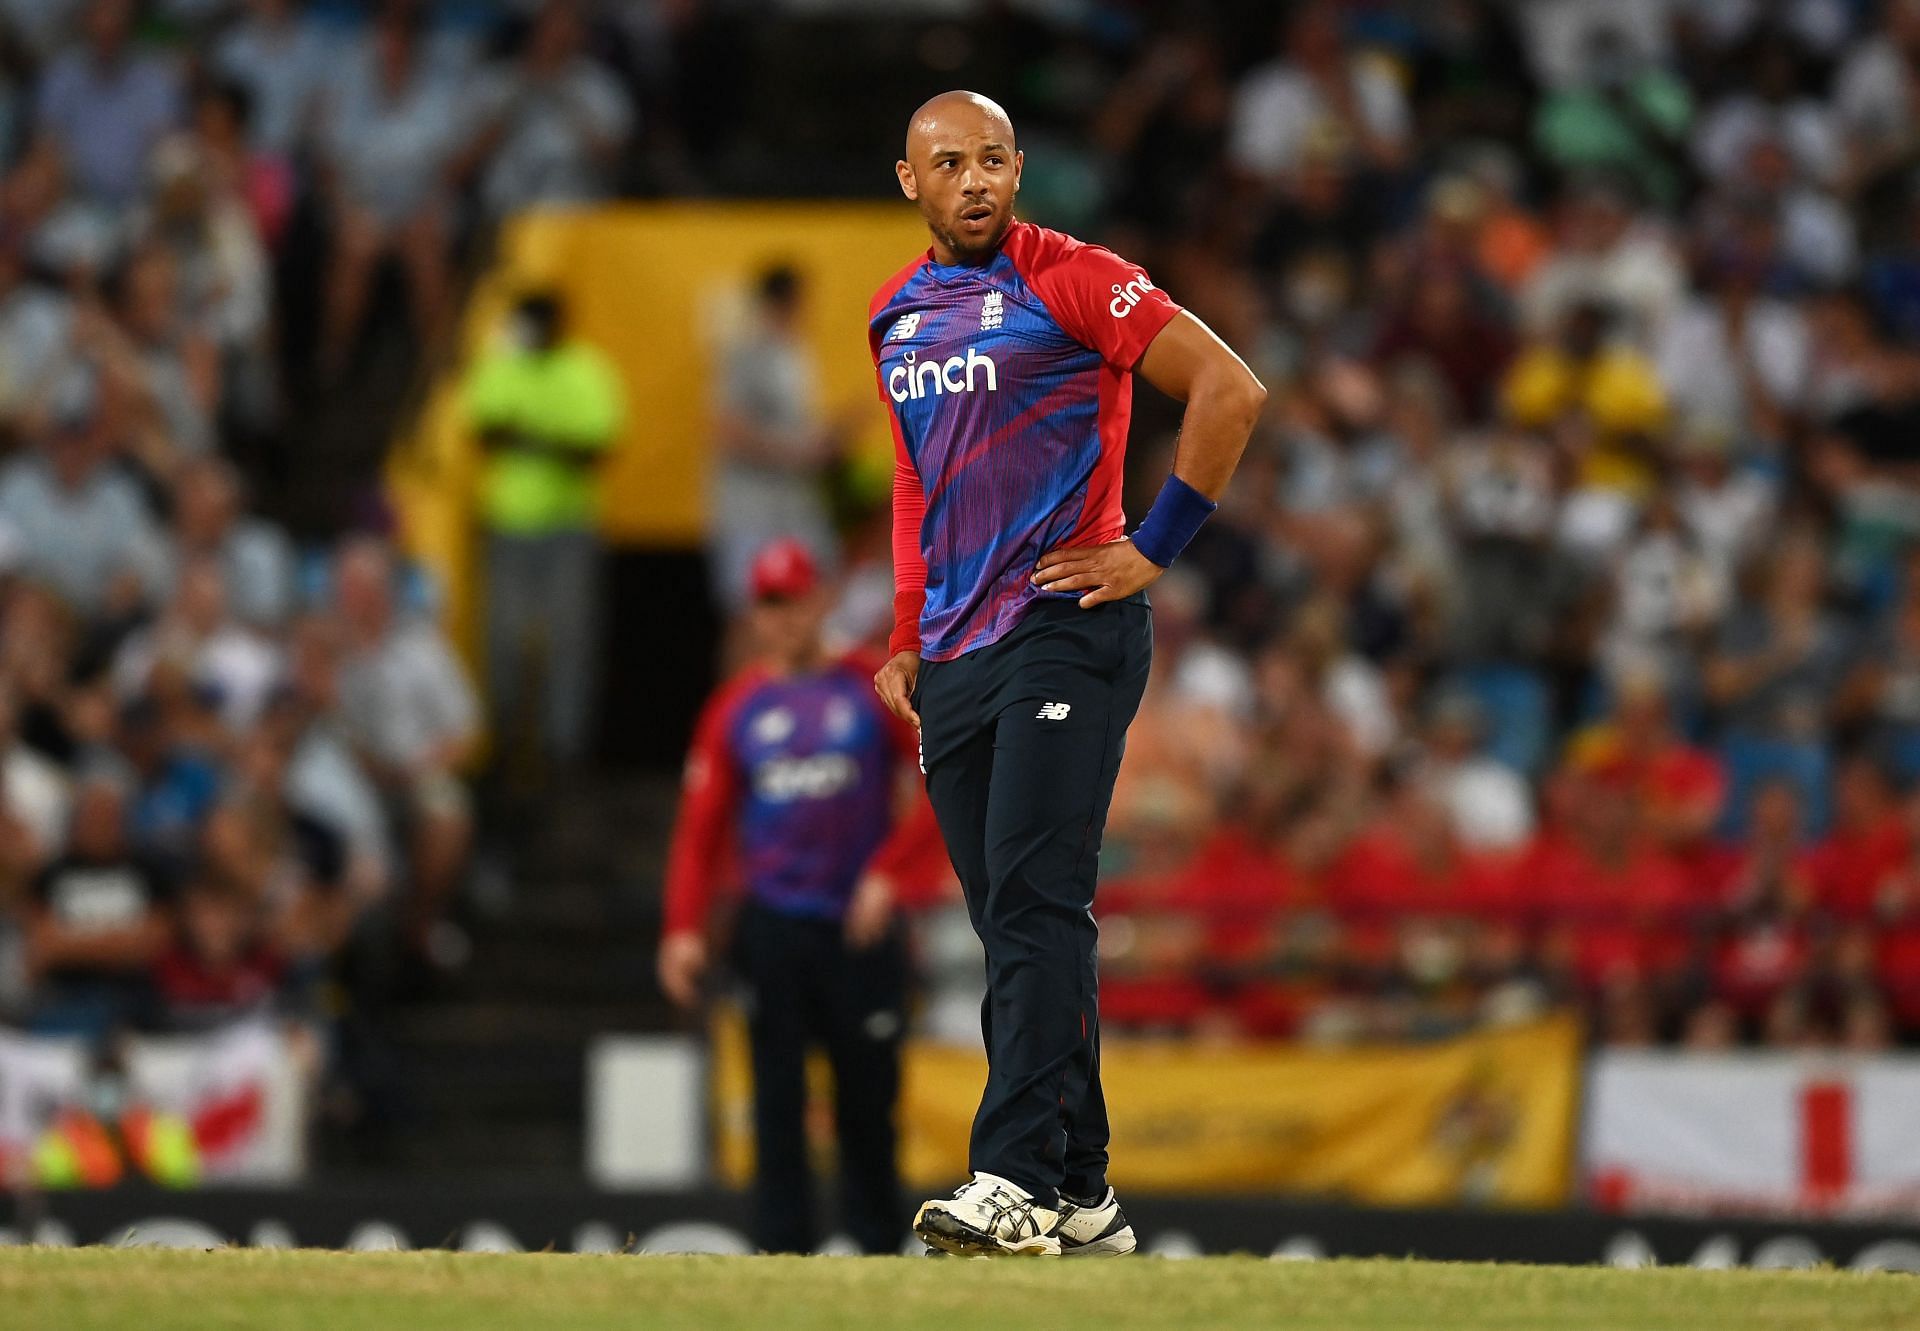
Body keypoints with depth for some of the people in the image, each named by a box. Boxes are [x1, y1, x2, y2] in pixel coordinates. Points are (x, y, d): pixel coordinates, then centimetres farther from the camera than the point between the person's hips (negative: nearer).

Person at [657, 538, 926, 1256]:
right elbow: (701, 827, 5)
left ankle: (882, 1255, 9)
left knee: (868, 1101, 2)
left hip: (859, 927, -1)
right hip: (772, 926, 1)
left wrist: (887, 871, -9)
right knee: (778, 1103, -3)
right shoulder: (736, 707, 8)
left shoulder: (873, 688, 4)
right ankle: (783, 1256, -4)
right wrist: (684, 929, -6)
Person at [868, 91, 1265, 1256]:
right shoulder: (898, 316, 16)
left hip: (1067, 628, -7)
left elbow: (1231, 390, -9)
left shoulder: (1071, 281, -6)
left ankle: (1017, 1179, -23)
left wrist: (1155, 549, -10)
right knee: (1012, 927, 6)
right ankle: (1081, 1199, 11)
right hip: (955, 656, 7)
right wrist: (906, 640, 20)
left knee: (1036, 906, -16)